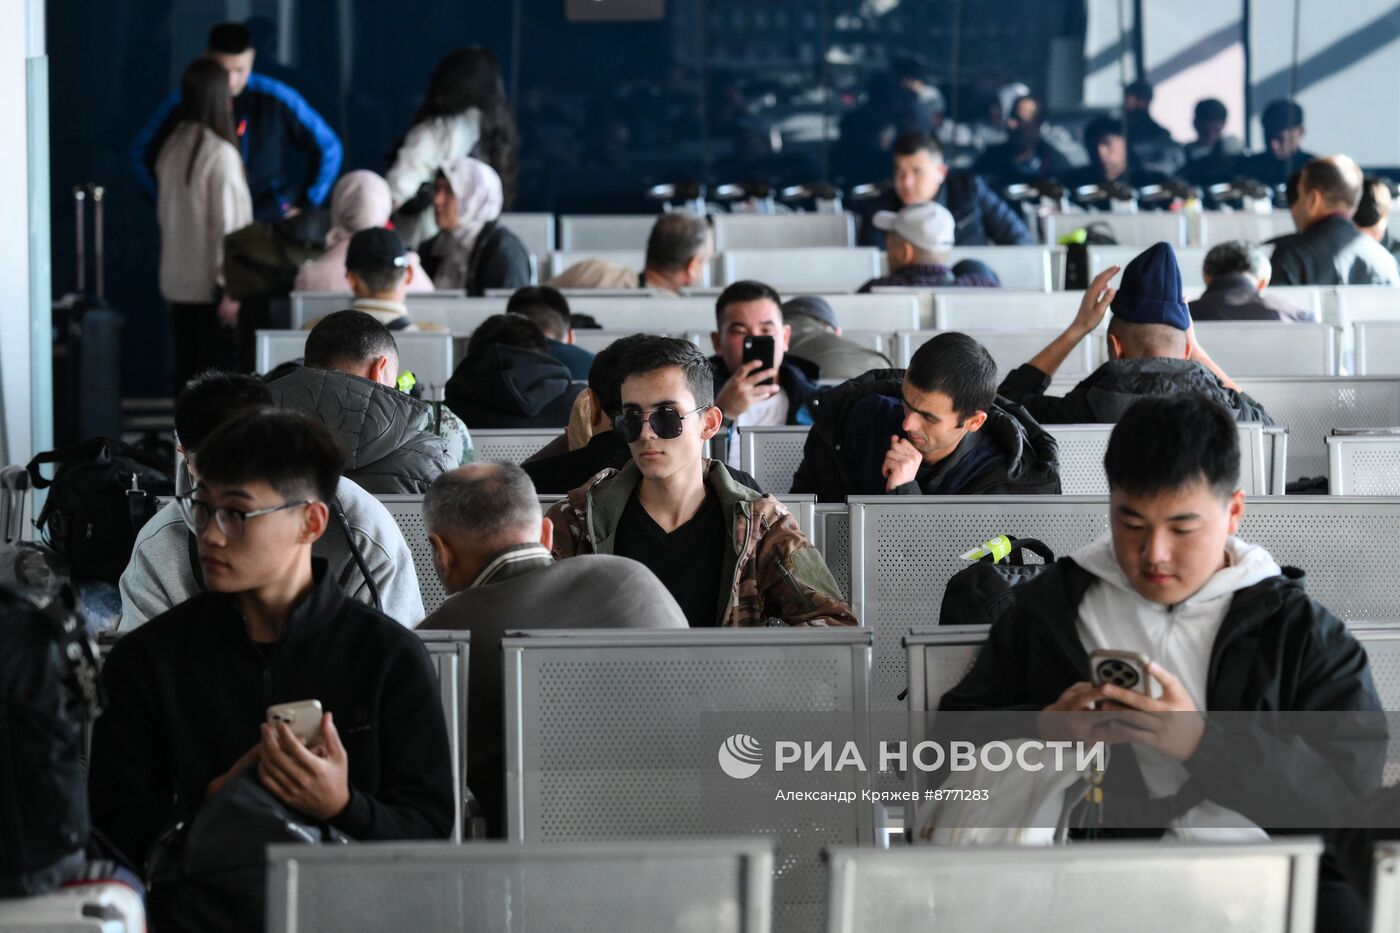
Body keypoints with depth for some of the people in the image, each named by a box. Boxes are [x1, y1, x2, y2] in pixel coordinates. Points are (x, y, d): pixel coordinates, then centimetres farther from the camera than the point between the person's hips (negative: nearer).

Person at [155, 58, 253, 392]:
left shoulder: (172, 147, 5)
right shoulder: (220, 153, -15)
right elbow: (226, 224, -16)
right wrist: (229, 287, -14)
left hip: (176, 281, 7)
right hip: (208, 285, -7)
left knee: (187, 368, 12)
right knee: (218, 369, -2)